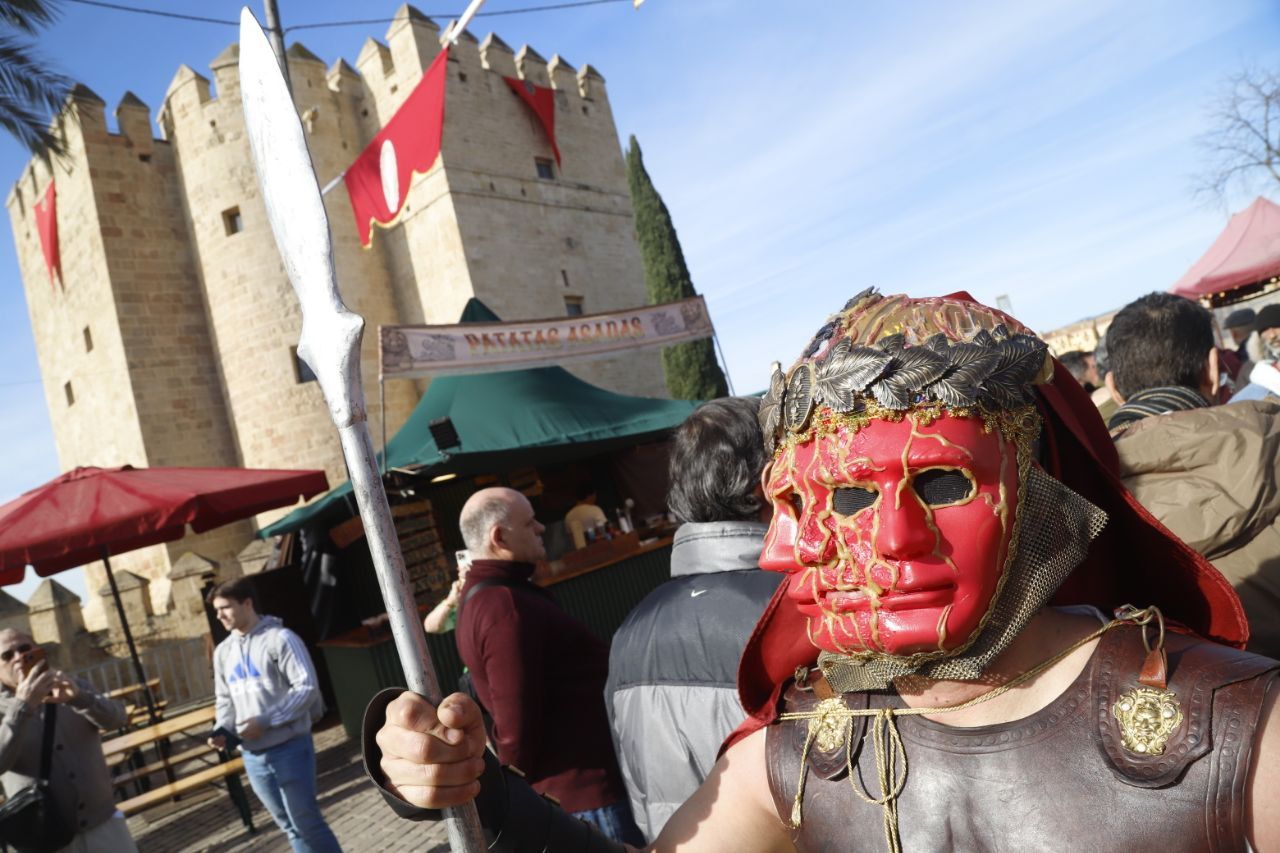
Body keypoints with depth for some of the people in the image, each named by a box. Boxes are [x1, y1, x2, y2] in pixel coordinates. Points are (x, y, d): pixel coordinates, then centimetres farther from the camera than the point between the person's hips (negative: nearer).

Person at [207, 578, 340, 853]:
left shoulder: (280, 638, -10)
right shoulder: (223, 651, 9)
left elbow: (307, 687, -15)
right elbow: (225, 699, 17)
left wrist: (265, 721, -19)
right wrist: (223, 730, -2)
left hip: (290, 748, -6)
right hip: (253, 755, 6)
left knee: (306, 821, -1)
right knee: (290, 826, 15)